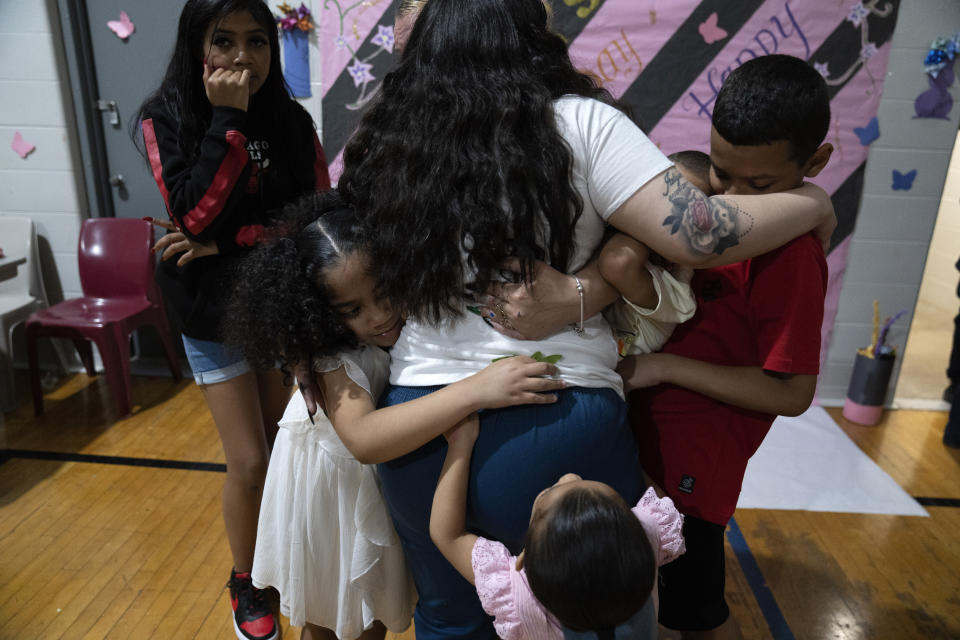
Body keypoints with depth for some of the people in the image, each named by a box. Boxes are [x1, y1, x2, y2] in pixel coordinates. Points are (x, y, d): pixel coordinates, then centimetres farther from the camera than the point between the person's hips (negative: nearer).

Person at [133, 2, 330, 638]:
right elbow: (196, 213, -21)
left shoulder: (291, 118, -4)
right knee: (249, 464, 2)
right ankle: (246, 583, 30)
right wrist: (227, 119, -23)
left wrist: (225, 242, -17)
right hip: (214, 316, -2)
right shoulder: (164, 118, -8)